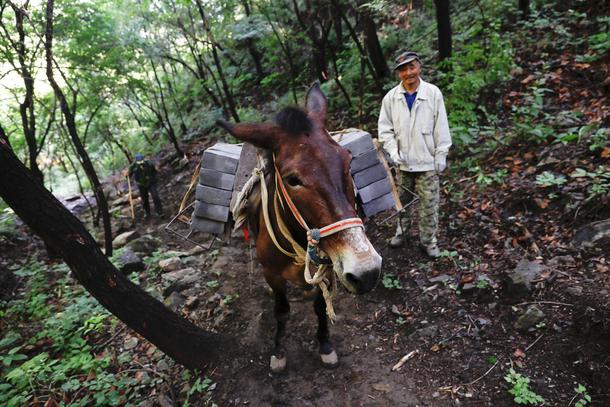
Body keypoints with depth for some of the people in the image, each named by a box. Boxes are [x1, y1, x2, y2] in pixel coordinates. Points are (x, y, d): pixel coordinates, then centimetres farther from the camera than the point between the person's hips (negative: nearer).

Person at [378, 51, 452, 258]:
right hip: (402, 161, 2)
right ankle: (400, 231, 37)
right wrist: (393, 150, -11)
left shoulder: (433, 93, -6)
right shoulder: (391, 97, -2)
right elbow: (385, 128, 2)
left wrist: (441, 155, -5)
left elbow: (441, 127, -4)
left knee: (428, 203, 5)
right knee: (400, 200, 17)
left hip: (427, 161, -2)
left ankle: (428, 239, 22)